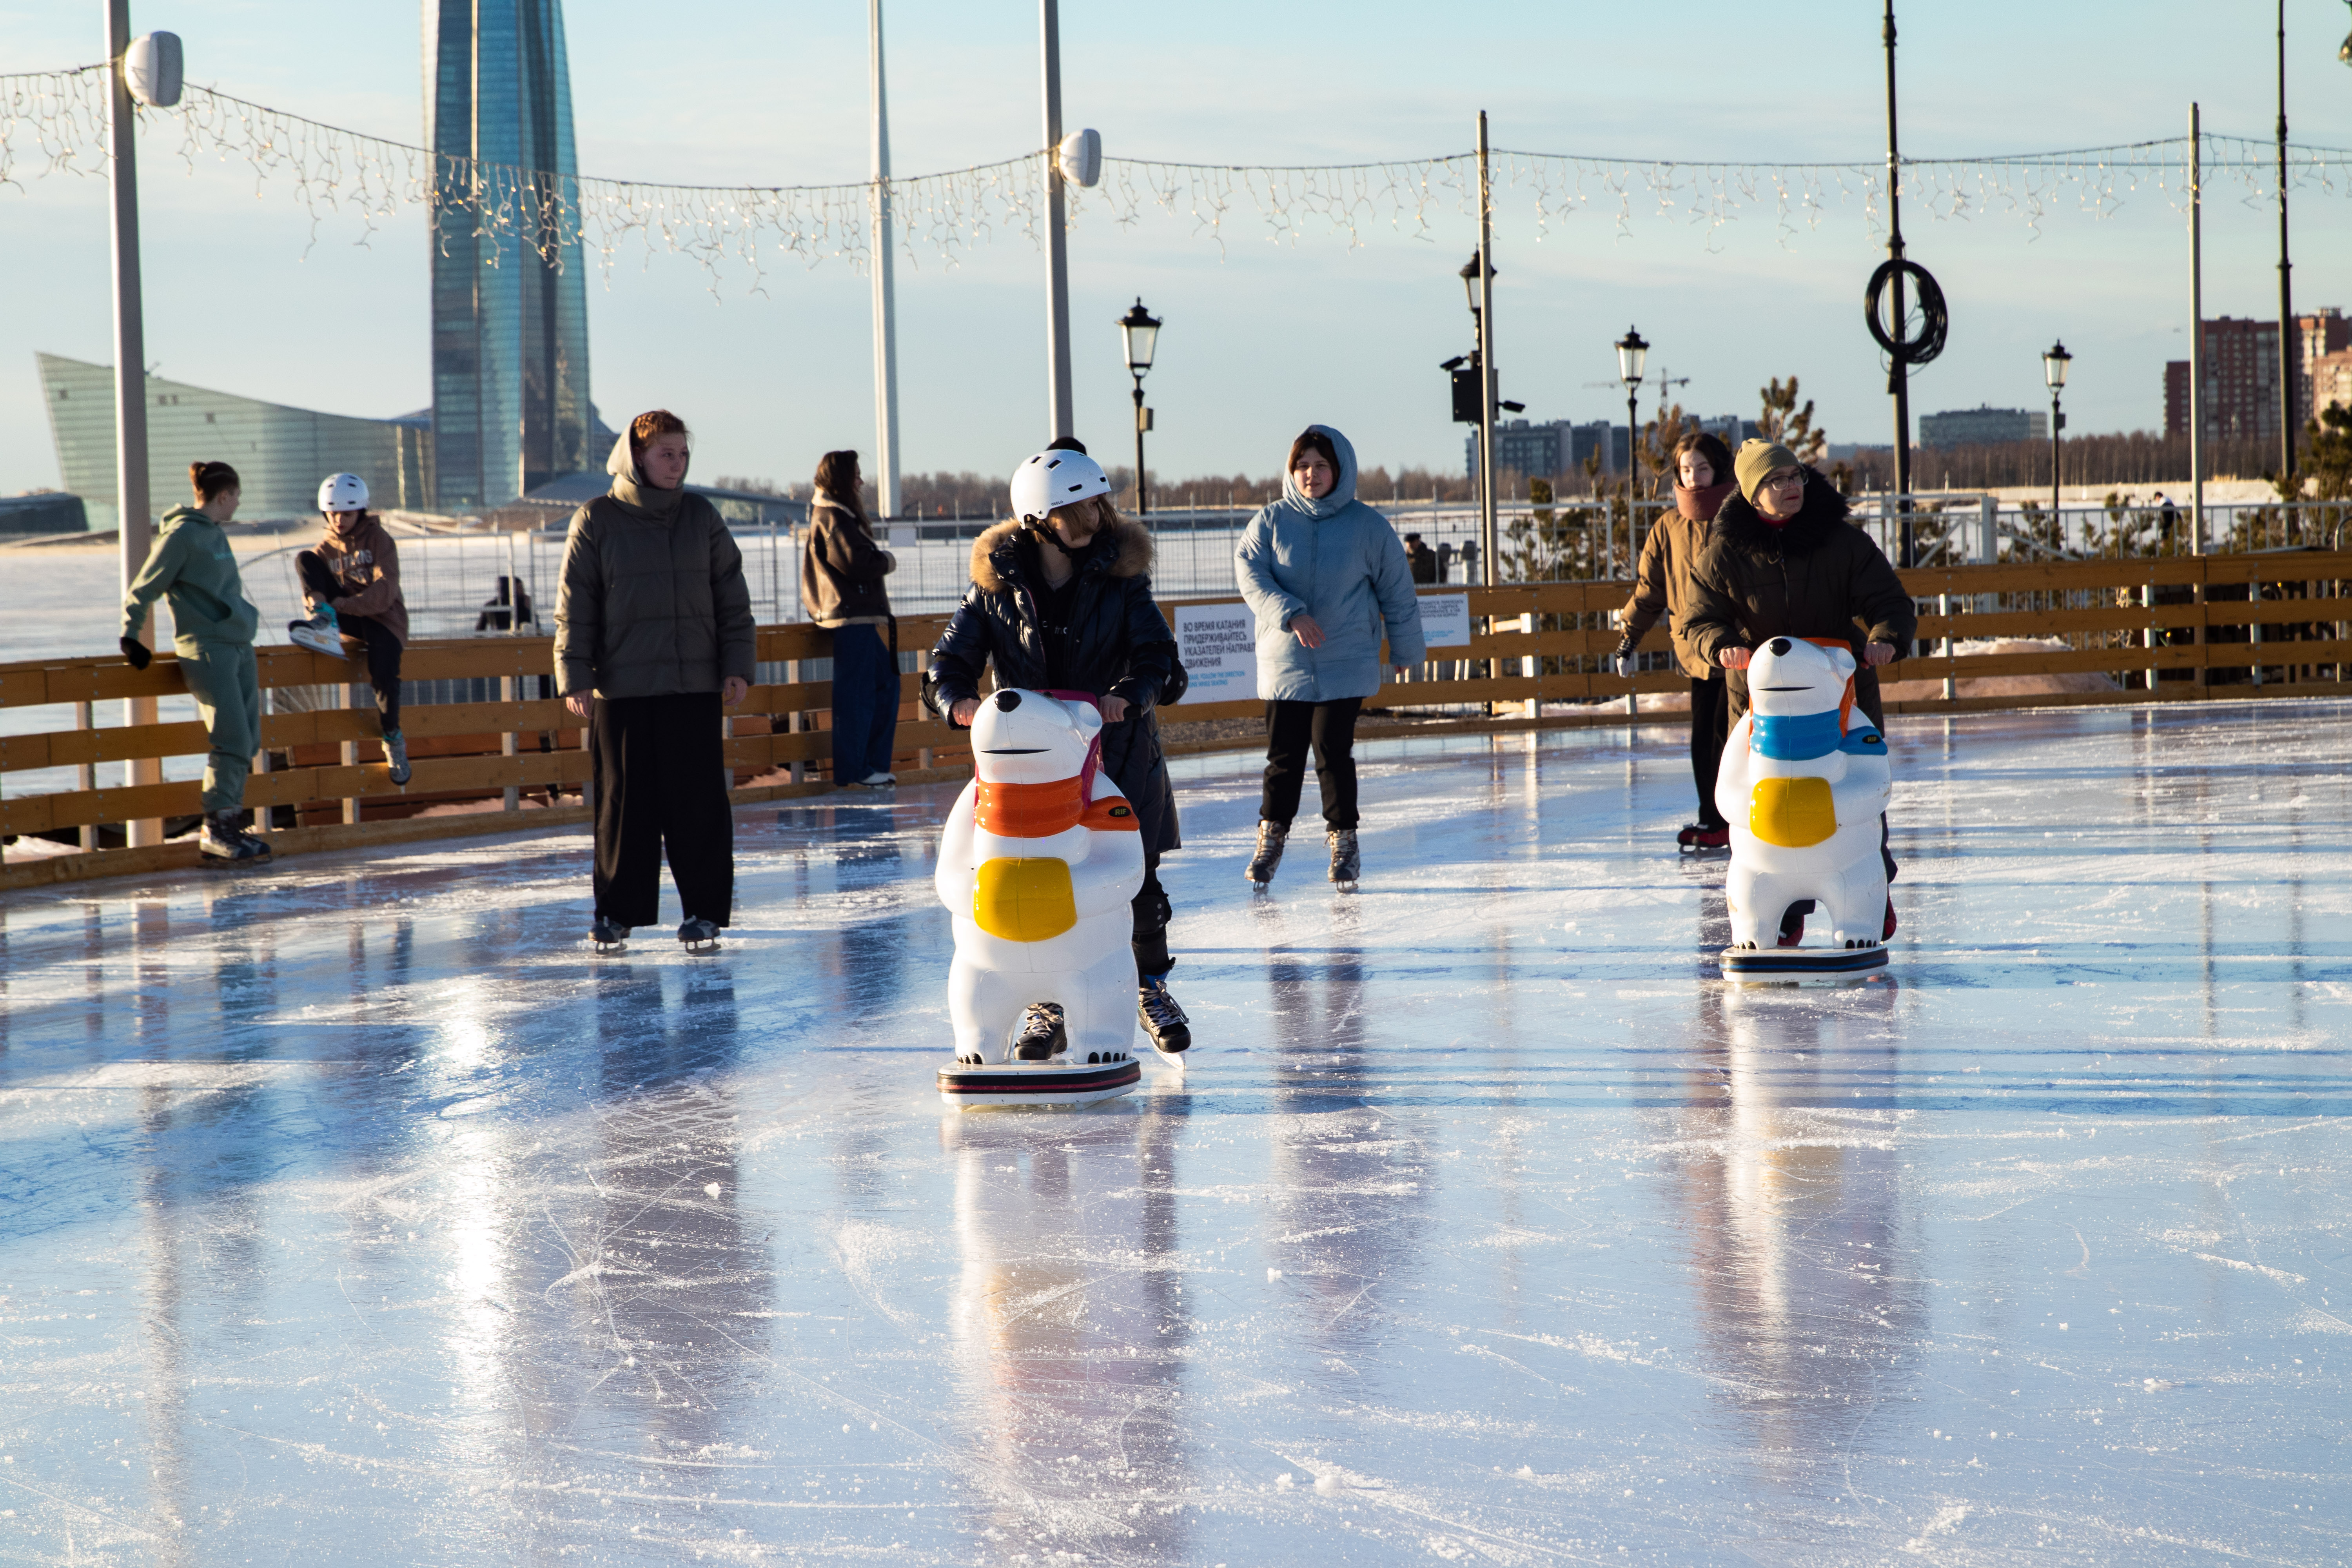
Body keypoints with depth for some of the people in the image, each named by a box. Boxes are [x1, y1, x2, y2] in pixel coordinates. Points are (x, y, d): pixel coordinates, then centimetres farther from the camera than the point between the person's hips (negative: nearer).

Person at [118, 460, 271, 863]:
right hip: (206, 649, -9)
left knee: (247, 741, 6)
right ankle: (216, 831, -8)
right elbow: (143, 590, -7)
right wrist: (131, 639, -6)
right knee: (232, 741, -13)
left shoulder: (215, 534, 16)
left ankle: (228, 824, 12)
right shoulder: (181, 536, -10)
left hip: (238, 646, 9)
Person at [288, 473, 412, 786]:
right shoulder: (326, 548, 9)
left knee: (384, 677, -32)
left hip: (383, 616, -4)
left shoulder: (378, 539, -3)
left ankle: (393, 738, -5)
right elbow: (313, 585, 3)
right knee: (304, 559, -10)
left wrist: (346, 605, -26)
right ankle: (324, 622, -31)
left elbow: (386, 589, -15)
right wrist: (315, 601, -23)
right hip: (347, 620, 4)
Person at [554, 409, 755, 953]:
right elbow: (574, 605, 0)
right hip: (621, 689, -2)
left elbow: (732, 596, 10)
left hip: (696, 686, 2)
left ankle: (704, 912, 7)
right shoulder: (597, 520, 1)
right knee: (623, 804, 2)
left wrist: (737, 666, 2)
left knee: (699, 804, 0)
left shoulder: (701, 516, 8)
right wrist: (574, 677, -7)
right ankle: (617, 912, 12)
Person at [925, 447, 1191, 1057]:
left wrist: (1129, 696, -30)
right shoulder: (996, 583, -4)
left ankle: (1152, 989, 25)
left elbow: (1157, 653, -9)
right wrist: (963, 703, -26)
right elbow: (948, 665, -3)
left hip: (1118, 749, 0)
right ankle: (1045, 1004, 16)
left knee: (1137, 880, 3)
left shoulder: (1120, 574, -4)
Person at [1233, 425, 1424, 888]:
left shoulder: (1367, 526, 1)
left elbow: (1396, 590, 8)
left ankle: (1344, 840, 9)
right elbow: (1250, 574, -8)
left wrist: (1406, 648, 13)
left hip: (1346, 663, -1)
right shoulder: (1271, 522, 1)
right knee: (1283, 754, 2)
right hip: (1284, 661, 1)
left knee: (1333, 751, -4)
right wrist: (1291, 614, -21)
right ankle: (1270, 839, 15)